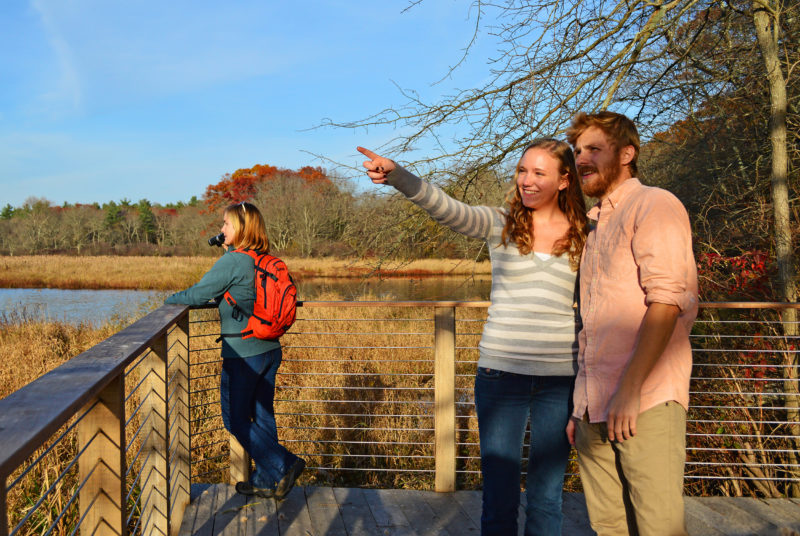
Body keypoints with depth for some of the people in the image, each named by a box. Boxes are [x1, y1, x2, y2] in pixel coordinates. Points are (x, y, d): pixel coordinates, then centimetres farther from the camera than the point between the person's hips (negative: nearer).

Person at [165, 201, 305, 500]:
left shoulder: (232, 262, -16)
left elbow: (197, 295, -10)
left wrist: (171, 299, 8)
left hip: (242, 354, -7)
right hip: (270, 349, 8)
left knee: (235, 419, 7)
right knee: (262, 416, 15)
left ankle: (283, 465, 0)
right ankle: (265, 482, 23)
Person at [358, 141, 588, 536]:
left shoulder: (584, 237, 4)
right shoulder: (500, 225, 1)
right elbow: (444, 207, -17)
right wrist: (396, 174, -35)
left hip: (560, 380, 1)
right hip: (501, 374, -1)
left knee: (546, 499, 13)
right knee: (498, 501, 6)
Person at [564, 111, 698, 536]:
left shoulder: (654, 205, 0)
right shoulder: (596, 226, 24)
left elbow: (666, 301, -13)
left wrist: (630, 389, -19)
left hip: (645, 403, -7)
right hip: (596, 407, 7)